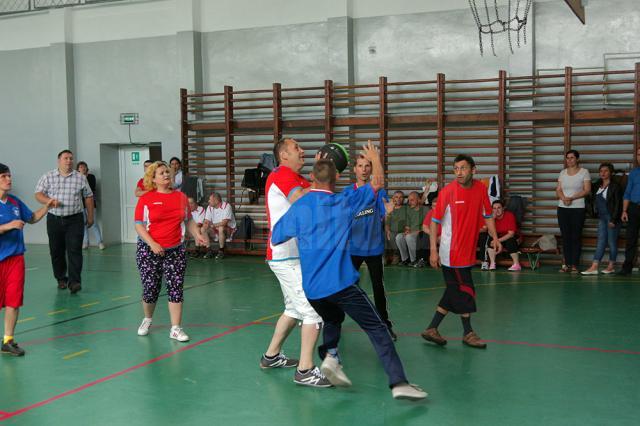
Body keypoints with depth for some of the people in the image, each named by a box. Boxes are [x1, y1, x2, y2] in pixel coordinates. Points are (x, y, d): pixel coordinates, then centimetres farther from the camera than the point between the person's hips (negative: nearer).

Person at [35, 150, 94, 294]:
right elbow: (38, 194, 0)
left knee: (74, 250, -10)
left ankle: (74, 281, -12)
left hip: (74, 220, -1)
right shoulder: (48, 177, 4)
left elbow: (88, 197, 12)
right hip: (54, 219, 1)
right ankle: (61, 279, 22)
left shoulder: (80, 178, 5)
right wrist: (49, 201, -20)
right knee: (56, 251, 7)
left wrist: (90, 216, 11)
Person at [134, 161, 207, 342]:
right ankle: (147, 319, 33)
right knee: (150, 289, 4)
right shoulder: (146, 199, -2)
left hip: (175, 251, 2)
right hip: (149, 251, -2)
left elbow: (189, 220, 16)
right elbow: (139, 225, -5)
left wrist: (198, 235, -1)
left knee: (175, 288, -3)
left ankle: (176, 329, 2)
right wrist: (152, 243, -18)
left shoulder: (181, 197, 8)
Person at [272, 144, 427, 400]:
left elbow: (275, 239, 12)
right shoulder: (344, 202, 0)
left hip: (311, 287, 4)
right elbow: (378, 183, 11)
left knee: (332, 319, 30)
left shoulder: (298, 207, 4)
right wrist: (375, 158, 27)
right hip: (340, 282, -3)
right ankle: (398, 383, -10)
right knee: (376, 328, 0)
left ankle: (330, 355, 3)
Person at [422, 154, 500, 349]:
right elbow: (434, 221, -10)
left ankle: (432, 329, 22)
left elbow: (487, 215, 14)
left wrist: (494, 237, 2)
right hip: (452, 252, -6)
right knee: (466, 291, 0)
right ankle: (468, 333, 17)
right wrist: (433, 250, -14)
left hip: (468, 251, 6)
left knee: (455, 293, 11)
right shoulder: (448, 191, -13)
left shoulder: (480, 188, 2)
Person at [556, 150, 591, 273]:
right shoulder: (563, 172, 12)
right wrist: (563, 198, -14)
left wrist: (572, 198, -16)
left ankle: (574, 265, 0)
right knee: (565, 236, 4)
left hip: (578, 208, -4)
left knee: (576, 237, -2)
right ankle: (567, 263, 8)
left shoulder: (584, 172, 0)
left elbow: (587, 190, -7)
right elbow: (558, 190, 7)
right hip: (562, 208, 4)